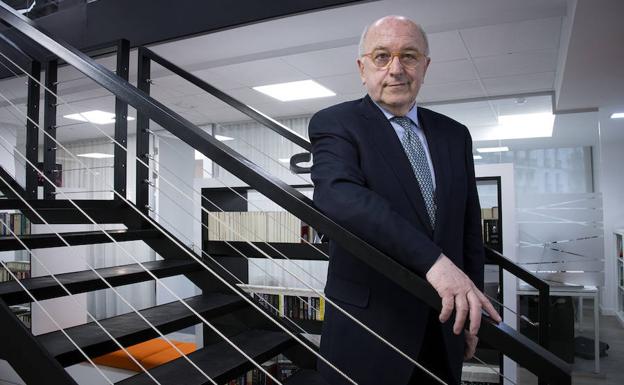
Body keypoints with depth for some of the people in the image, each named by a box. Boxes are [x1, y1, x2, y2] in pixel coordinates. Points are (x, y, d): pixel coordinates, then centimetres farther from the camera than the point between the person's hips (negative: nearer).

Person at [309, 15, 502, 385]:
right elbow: (338, 194, -27)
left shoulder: (454, 134, 8)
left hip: (442, 328, 5)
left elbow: (470, 228, 11)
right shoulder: (335, 124, -8)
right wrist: (433, 260, -35)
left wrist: (471, 308, 9)